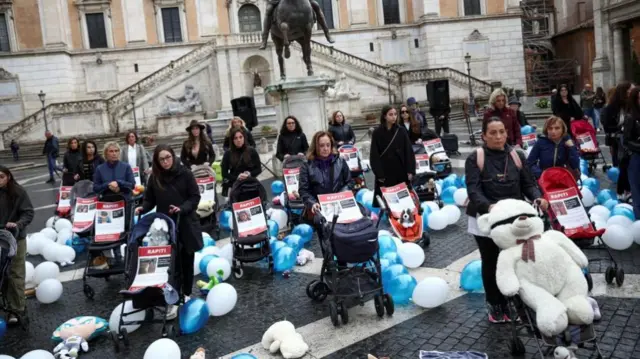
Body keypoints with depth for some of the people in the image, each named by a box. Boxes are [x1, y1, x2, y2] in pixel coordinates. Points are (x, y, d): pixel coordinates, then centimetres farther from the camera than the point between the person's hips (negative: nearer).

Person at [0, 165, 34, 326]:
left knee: (15, 274, 0)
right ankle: (13, 305, 22)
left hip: (15, 238, -3)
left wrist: (18, 224, -25)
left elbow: (29, 212, -8)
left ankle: (17, 310, 4)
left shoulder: (18, 192, -8)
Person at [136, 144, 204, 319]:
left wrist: (182, 208, -21)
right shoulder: (154, 177, -1)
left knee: (186, 260, 12)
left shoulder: (185, 173, -8)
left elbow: (195, 197, -6)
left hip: (186, 224, 0)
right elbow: (150, 200, 7)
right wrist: (143, 208, -14)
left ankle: (186, 294, 29)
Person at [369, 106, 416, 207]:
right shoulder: (377, 133, -2)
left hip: (400, 171, 2)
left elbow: (409, 151, 3)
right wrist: (379, 173, -10)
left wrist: (410, 170, -4)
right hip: (384, 172, -2)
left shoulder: (401, 131, 4)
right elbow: (374, 155, -4)